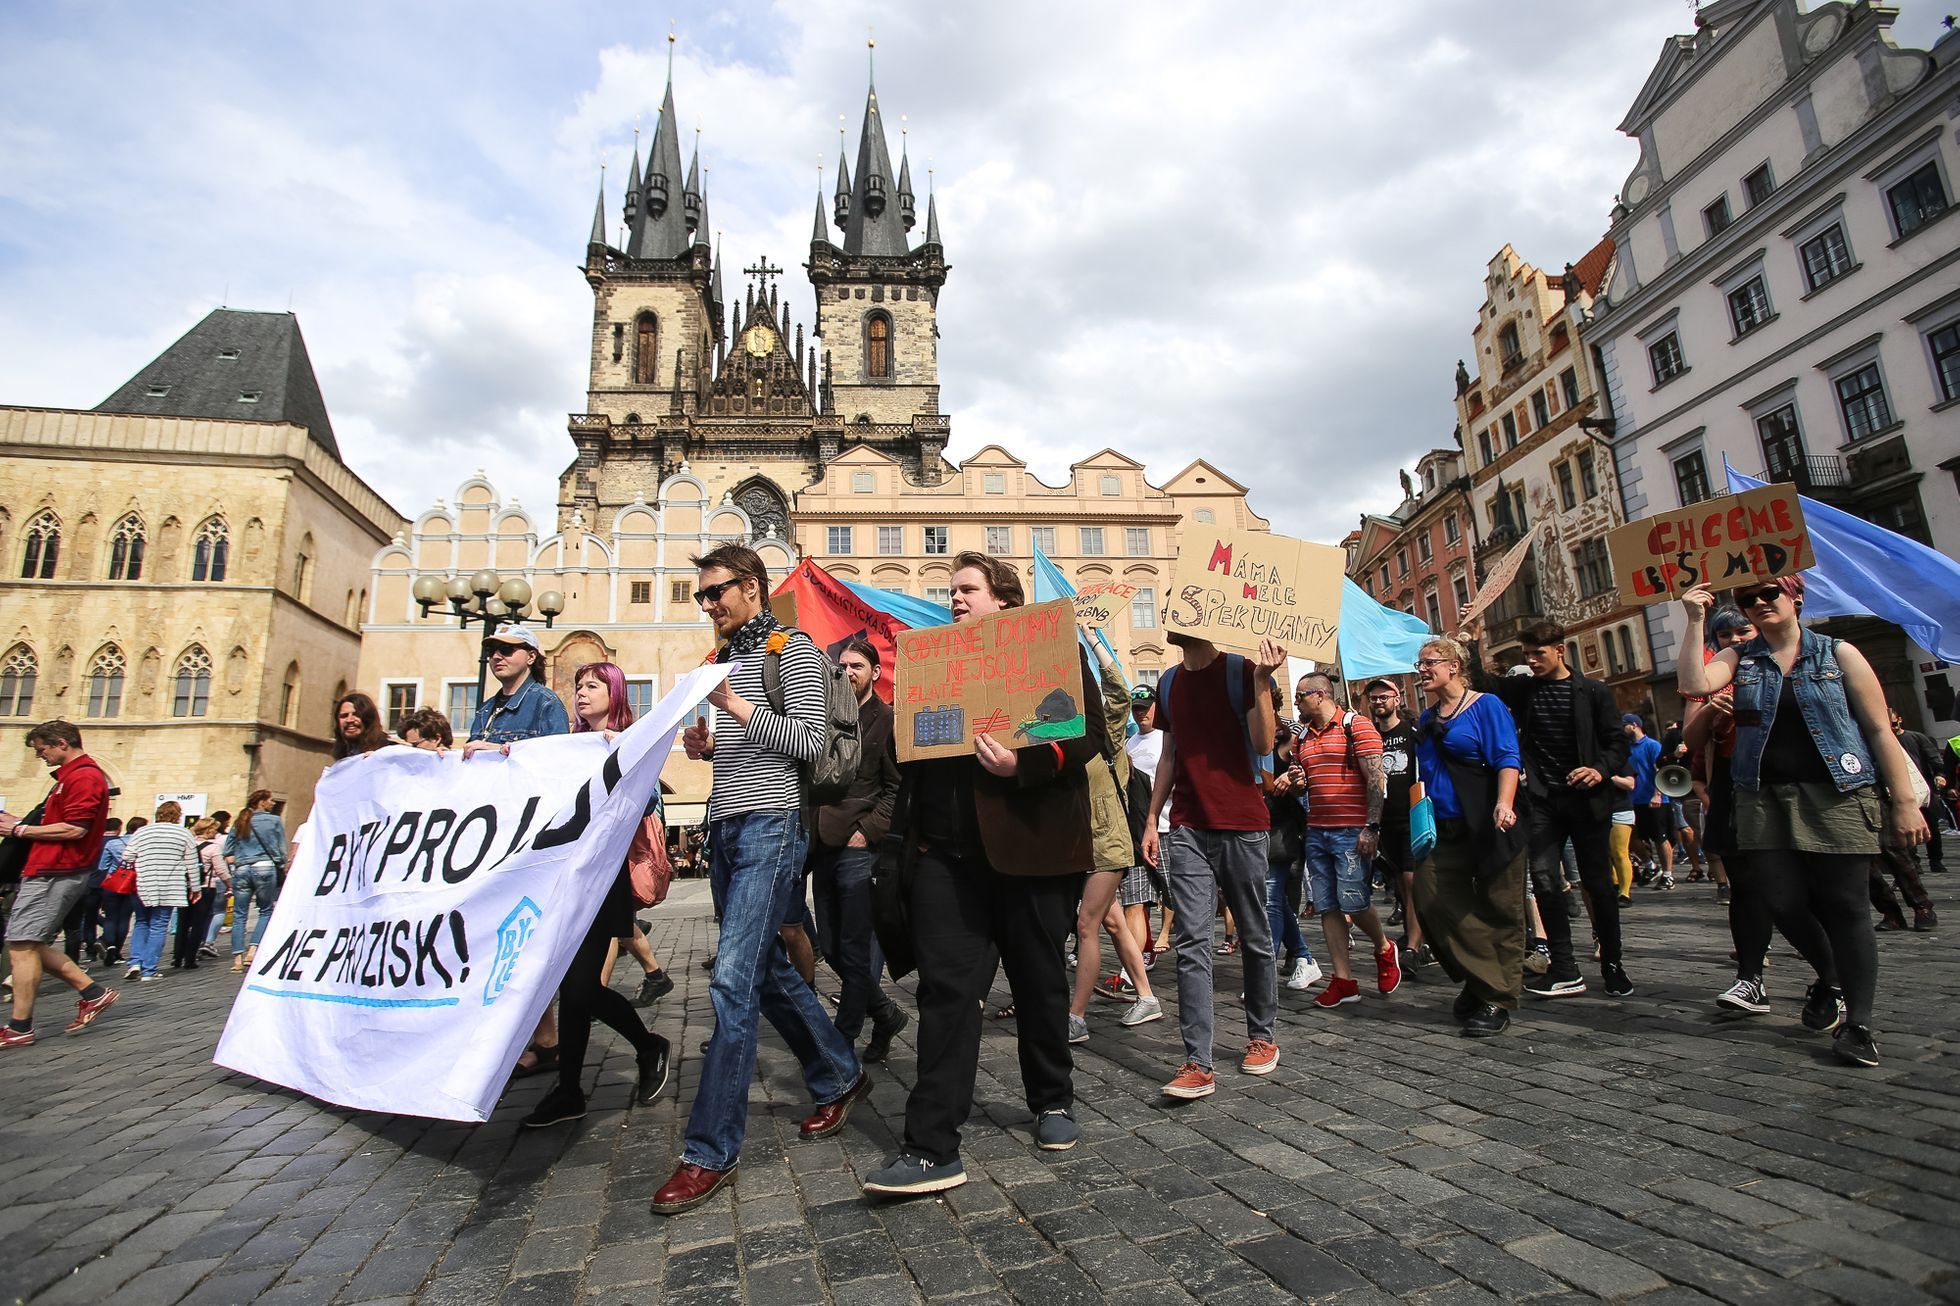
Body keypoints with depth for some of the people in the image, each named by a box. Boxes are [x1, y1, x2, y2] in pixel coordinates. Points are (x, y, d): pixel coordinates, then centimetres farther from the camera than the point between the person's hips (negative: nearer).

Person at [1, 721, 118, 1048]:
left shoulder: (83, 777, -14)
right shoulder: (71, 776, 20)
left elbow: (74, 829, -21)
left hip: (54, 873, -10)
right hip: (52, 871, 10)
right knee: (30, 945, 13)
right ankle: (93, 993, 15)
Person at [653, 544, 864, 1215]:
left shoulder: (794, 650, -4)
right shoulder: (723, 657, 19)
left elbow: (808, 743, -13)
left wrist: (739, 706, -21)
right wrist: (703, 744, 6)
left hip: (770, 826, -9)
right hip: (724, 828, 9)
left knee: (732, 982, -12)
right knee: (767, 970, 15)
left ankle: (710, 1151, -2)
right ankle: (839, 1076, 32)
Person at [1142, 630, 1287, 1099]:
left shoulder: (1241, 670, -3)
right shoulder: (1168, 682, 12)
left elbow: (1264, 744, -10)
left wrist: (1261, 681, -21)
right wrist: (1151, 820, 13)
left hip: (1242, 826, -3)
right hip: (1186, 829, 4)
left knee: (1254, 938, 11)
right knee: (1191, 943, -4)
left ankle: (1261, 1036, 29)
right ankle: (1198, 1064, -2)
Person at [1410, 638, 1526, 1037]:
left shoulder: (1485, 705, -3)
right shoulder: (1426, 719, 15)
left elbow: (1507, 759, -13)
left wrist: (1504, 803, -28)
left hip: (1487, 828, -6)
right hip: (1443, 831, 6)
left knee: (1498, 911, 2)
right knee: (1433, 901, -4)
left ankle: (1498, 1000, 10)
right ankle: (1481, 983, 10)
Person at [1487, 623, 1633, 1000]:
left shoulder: (1593, 692, 0)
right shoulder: (1523, 690, 9)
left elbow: (1618, 742, 0)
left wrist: (1601, 770, -18)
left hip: (1587, 799, -2)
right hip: (1543, 799, 2)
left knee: (1598, 881, 6)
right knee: (1545, 879, -7)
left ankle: (1612, 964, 23)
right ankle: (1564, 971, -2)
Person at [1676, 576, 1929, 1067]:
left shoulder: (1838, 654, 3)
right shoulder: (1739, 658, 8)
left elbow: (1881, 731, 2)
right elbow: (1693, 684, -13)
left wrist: (1905, 801, -4)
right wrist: (1695, 620, -12)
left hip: (1837, 796, -2)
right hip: (1764, 799, 2)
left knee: (1844, 906, -1)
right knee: (1784, 904, 1)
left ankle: (1859, 1022, 10)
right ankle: (1830, 976, 31)